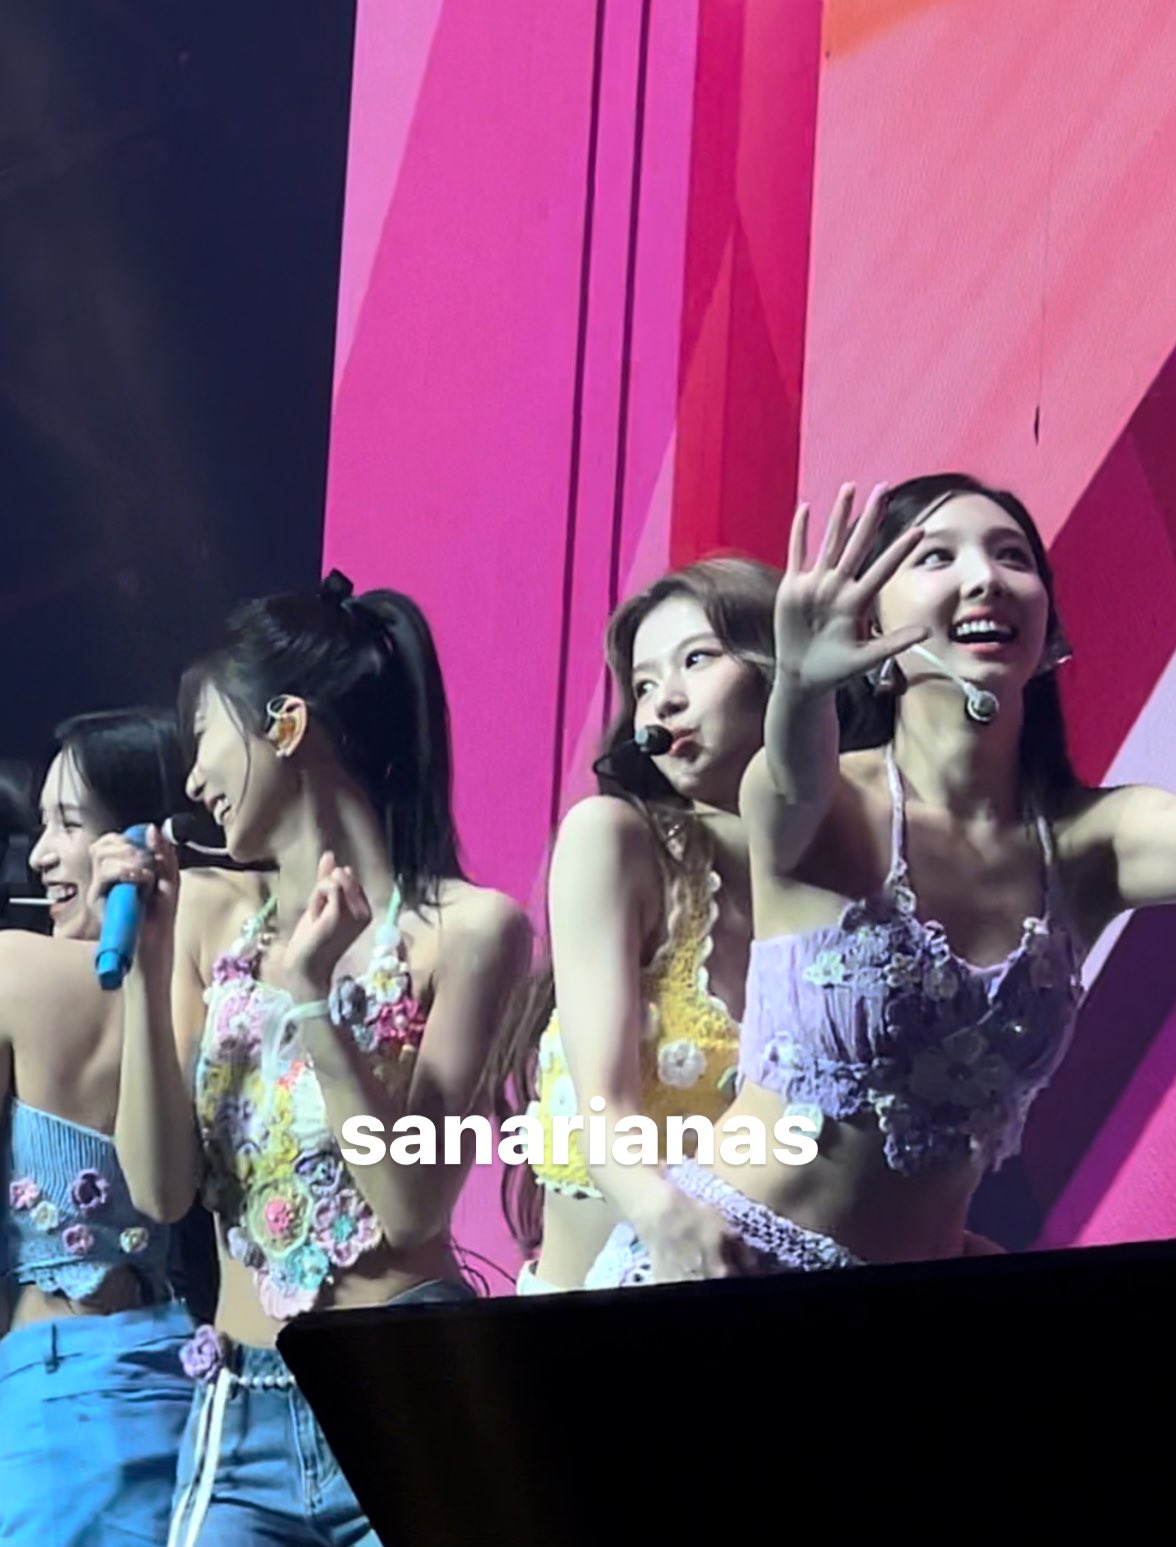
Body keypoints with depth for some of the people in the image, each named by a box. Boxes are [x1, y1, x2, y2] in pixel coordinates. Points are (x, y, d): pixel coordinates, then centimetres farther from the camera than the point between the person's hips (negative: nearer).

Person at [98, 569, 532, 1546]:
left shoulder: (466, 927, -7)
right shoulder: (210, 927, 7)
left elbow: (414, 1206, -13)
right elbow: (160, 1191, 1)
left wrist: (312, 999, -18)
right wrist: (146, 964, -5)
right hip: (236, 1416, 5)